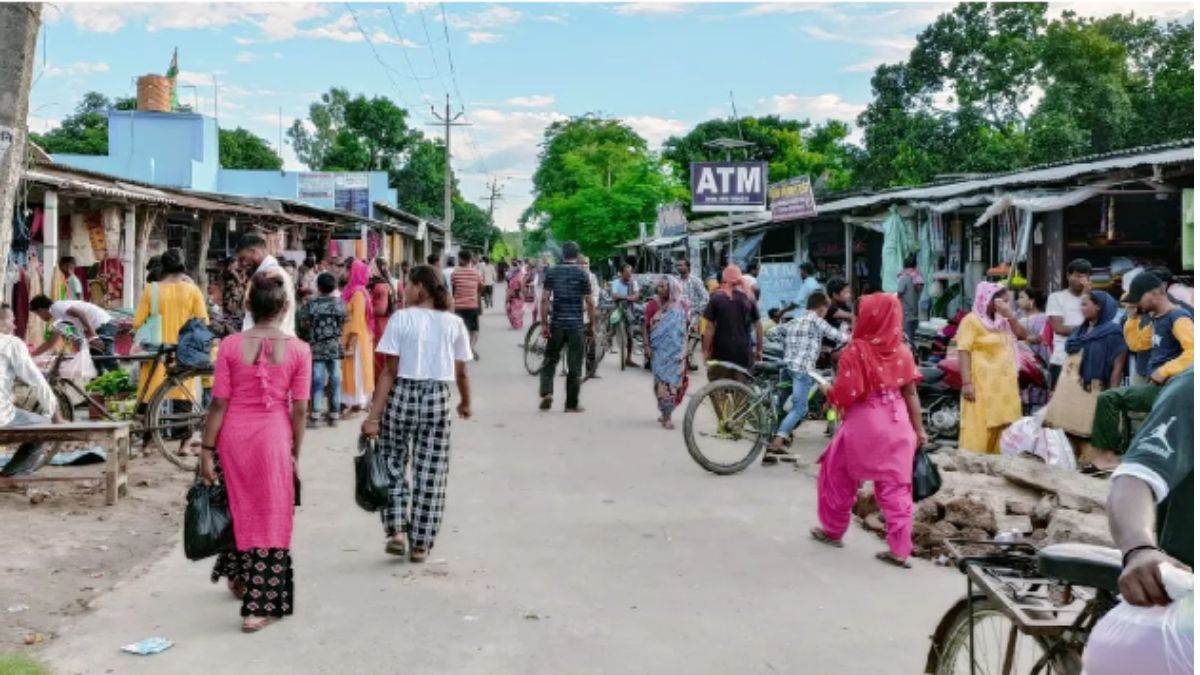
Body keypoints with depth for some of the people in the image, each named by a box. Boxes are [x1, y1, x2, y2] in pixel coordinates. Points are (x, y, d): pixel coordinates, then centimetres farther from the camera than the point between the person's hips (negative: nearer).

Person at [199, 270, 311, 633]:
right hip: (274, 438, -2)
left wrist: (207, 449, 1)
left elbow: (219, 402, -6)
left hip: (233, 434, 2)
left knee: (237, 507, 22)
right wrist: (295, 454, 4)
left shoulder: (230, 345, -6)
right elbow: (299, 409, -6)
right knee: (270, 517, 7)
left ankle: (238, 577, 43)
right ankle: (259, 607, 10)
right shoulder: (298, 350, -8)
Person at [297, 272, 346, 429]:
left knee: (317, 381, 2)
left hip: (317, 347, -1)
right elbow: (343, 323, 5)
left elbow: (304, 323, 2)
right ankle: (334, 415, 11)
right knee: (335, 381, 6)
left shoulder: (311, 304, -6)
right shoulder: (340, 303, -3)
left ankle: (314, 416, 2)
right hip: (335, 347, 1)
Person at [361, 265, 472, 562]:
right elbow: (462, 373, 6)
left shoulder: (400, 319, -5)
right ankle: (420, 545, 14)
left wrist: (374, 416, -9)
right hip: (437, 398, 2)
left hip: (402, 395, -2)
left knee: (393, 464, 16)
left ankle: (396, 531, 8)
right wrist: (466, 403, 25)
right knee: (430, 472, 8)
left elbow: (389, 372, -10)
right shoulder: (454, 323, 2)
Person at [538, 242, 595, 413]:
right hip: (576, 325, -2)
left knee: (550, 360, 15)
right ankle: (572, 404, 8)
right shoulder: (582, 274, -3)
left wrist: (544, 324, 0)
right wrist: (592, 323, 6)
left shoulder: (552, 272, 3)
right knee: (574, 365, 4)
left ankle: (546, 392, -4)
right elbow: (589, 303, -5)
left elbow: (545, 299, -2)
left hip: (556, 324, 2)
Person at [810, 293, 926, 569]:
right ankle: (900, 549, 6)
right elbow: (911, 393, 3)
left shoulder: (855, 350, -12)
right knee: (896, 484, 8)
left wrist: (829, 393, 7)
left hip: (862, 423, -4)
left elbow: (845, 394, -14)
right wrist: (919, 429, 9)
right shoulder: (901, 350, 2)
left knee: (837, 474, 17)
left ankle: (833, 530, 29)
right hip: (897, 424, 4)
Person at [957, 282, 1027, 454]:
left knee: (1003, 427, 10)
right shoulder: (972, 320, -8)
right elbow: (964, 353, -14)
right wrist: (967, 383, -22)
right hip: (982, 384, -8)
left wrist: (1010, 315, -2)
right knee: (978, 428, -7)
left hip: (1004, 384, 8)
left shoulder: (1002, 321, 16)